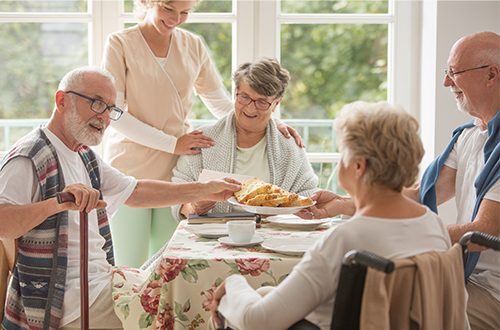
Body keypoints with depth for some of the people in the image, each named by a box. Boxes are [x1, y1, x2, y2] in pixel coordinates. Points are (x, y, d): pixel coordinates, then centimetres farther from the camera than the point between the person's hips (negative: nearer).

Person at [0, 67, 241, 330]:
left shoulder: (83, 156, 16)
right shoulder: (30, 158, -14)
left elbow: (136, 192, 22)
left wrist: (205, 191, 18)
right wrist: (56, 203, -38)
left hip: (101, 280, 9)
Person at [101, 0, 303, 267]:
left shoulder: (193, 46, 9)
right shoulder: (120, 44, -3)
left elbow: (221, 104, 12)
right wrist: (172, 143, -16)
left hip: (175, 170, 4)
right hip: (129, 167, -3)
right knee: (130, 267, -1)